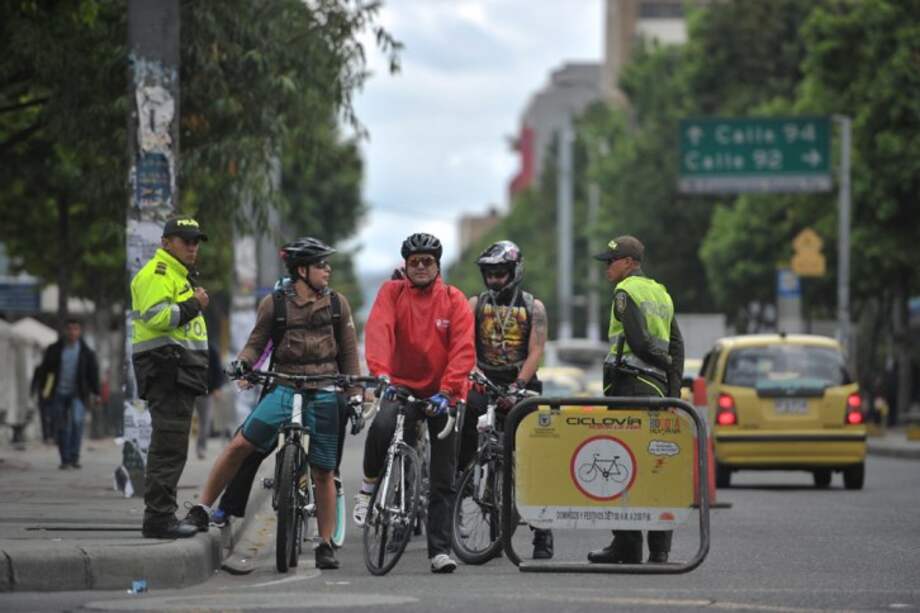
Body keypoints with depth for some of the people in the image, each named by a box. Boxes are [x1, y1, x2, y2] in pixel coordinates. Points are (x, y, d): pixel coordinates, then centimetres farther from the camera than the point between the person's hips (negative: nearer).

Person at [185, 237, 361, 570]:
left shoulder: (337, 303, 7)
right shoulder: (274, 303, 3)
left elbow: (349, 352, 11)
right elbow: (256, 343, 6)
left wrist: (355, 395, 6)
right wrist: (243, 362, -16)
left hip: (324, 393, 1)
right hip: (284, 388, -1)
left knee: (323, 472, 2)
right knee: (240, 444, -19)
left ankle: (325, 545, 12)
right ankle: (202, 509, -10)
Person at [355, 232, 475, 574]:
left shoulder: (454, 300, -3)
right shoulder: (392, 293, -2)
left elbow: (463, 350, -13)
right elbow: (378, 330, -17)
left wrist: (446, 391, -27)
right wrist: (380, 372, -35)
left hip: (442, 394, 1)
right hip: (402, 387, -1)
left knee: (443, 480, 2)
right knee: (382, 426, -34)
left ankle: (440, 549, 7)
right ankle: (369, 485, -8)